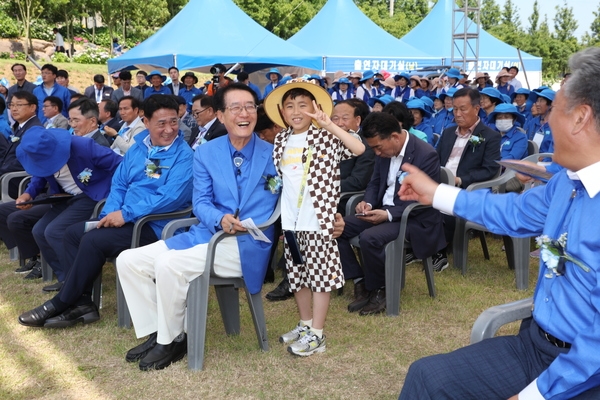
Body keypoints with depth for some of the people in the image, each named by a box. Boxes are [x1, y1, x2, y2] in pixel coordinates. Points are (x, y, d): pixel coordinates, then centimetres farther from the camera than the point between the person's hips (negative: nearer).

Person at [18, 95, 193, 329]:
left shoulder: (184, 154, -13)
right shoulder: (138, 147, 12)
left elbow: (171, 197, -24)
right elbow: (119, 184, 13)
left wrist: (126, 214, -23)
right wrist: (110, 213, -7)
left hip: (155, 225, -8)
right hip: (125, 218, 9)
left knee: (93, 240, -22)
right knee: (74, 232, 0)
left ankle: (61, 303, -6)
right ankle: (82, 303, -3)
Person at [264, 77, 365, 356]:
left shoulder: (326, 138, -7)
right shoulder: (281, 141, 8)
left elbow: (359, 149, -22)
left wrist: (329, 125, -25)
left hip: (318, 219, -6)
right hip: (291, 220, 6)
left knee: (320, 274, 1)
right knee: (298, 274, 15)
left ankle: (317, 335, 9)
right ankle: (305, 324, 31)